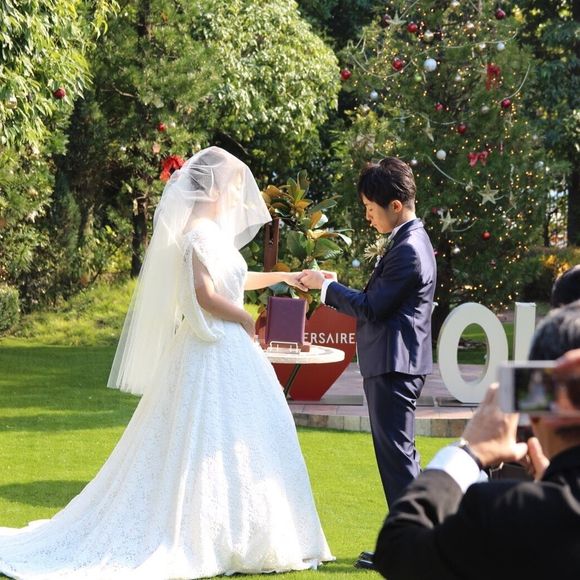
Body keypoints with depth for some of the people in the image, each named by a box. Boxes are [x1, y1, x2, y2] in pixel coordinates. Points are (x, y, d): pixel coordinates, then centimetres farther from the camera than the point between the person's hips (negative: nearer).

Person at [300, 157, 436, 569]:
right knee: (398, 453, 14)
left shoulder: (408, 250, -19)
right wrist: (335, 288, 13)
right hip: (397, 362, 11)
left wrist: (327, 286, -6)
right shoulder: (412, 241, 13)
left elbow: (370, 308, -17)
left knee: (397, 452, -6)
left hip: (394, 365, -11)